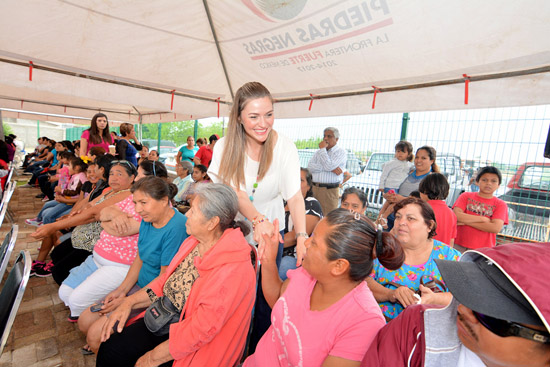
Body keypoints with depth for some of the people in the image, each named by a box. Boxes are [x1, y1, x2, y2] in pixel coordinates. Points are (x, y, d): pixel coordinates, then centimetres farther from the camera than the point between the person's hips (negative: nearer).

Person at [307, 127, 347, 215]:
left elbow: (328, 165, -15)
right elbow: (310, 167, 1)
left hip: (329, 190, -5)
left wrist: (322, 149, -3)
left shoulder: (341, 152, 2)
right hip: (314, 188, 5)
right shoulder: (319, 152, 19)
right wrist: (330, 168, -10)